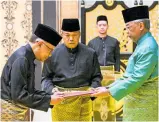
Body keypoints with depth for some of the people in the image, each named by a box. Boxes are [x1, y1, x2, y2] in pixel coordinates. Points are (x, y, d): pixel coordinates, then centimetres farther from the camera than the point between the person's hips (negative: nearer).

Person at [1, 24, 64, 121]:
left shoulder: (28, 57, 8)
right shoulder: (21, 59, -20)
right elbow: (18, 94, -24)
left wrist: (50, 96, 2)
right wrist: (48, 100, -18)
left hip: (20, 110, 9)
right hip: (11, 112, -9)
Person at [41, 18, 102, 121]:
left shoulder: (90, 53, 4)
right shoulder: (53, 53, 0)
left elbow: (97, 76, 9)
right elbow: (46, 77, 5)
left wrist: (93, 88, -10)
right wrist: (51, 89, -13)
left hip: (83, 100, 1)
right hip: (60, 101, -1)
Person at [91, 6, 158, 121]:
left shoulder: (148, 48, -20)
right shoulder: (143, 45, 13)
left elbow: (137, 79, -23)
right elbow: (129, 76, 17)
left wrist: (109, 92, -18)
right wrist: (108, 87, 9)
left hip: (142, 106, -9)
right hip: (137, 103, 9)